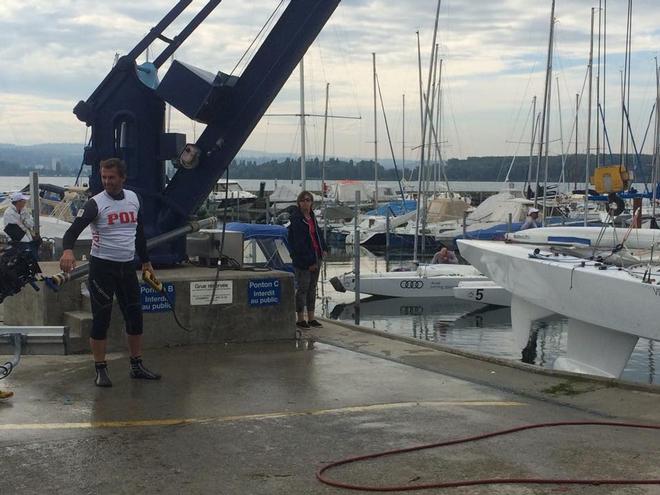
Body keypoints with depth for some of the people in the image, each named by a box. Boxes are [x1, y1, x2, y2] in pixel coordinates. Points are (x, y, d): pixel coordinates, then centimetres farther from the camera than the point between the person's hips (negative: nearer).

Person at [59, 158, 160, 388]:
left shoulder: (133, 198, 7)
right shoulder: (96, 203, -10)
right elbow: (74, 229, -21)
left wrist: (145, 262, 20)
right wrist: (68, 250, -41)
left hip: (127, 266, 5)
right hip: (102, 267, -5)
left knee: (135, 317, 9)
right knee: (101, 319, -2)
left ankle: (137, 366, 21)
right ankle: (101, 370, 9)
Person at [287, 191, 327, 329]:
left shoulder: (312, 216, 10)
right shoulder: (296, 219, -14)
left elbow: (318, 232, 20)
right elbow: (299, 242, -18)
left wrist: (324, 248, 4)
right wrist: (309, 261, -19)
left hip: (315, 256, 8)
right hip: (302, 258, -8)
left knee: (312, 287, 11)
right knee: (303, 288, -4)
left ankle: (311, 318, 17)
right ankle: (300, 319, 3)